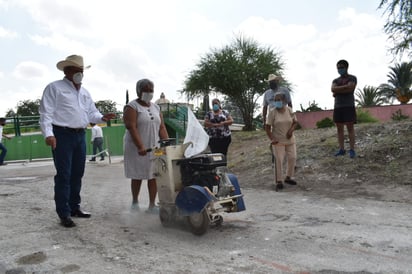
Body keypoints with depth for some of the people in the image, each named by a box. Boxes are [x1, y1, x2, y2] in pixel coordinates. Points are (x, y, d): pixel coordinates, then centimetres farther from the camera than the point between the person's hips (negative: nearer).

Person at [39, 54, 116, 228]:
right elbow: (46, 113, -10)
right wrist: (48, 134, -22)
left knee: (77, 174, 12)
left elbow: (91, 113, 18)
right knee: (64, 175, -6)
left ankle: (74, 207, 24)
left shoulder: (85, 93, 18)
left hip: (80, 135, 7)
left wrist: (102, 117, -4)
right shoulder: (54, 88, -2)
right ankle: (64, 213, 1)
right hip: (62, 135, -7)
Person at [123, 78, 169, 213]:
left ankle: (152, 205, 8)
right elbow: (132, 128, -16)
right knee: (138, 176, 6)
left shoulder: (156, 107, 13)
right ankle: (135, 201, 25)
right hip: (138, 148, -5)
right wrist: (140, 146, -26)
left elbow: (162, 127, 10)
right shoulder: (132, 106, -5)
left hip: (154, 147, 5)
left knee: (154, 175, 1)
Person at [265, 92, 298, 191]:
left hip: (290, 139, 4)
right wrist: (271, 139, -16)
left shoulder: (289, 110, 0)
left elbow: (295, 122, 8)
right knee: (278, 160, -4)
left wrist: (291, 130, -10)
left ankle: (288, 177, 24)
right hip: (278, 141, -4)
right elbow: (267, 127, -9)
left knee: (292, 158, 6)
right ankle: (279, 181, 6)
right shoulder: (272, 112, -10)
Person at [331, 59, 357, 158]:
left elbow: (350, 89, -14)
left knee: (350, 128, -6)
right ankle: (341, 149, 8)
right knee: (339, 128, 3)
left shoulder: (352, 78, 4)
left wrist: (337, 92, -8)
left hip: (349, 106, -5)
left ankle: (352, 150, -6)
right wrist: (345, 87, -12)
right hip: (337, 107, 5)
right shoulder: (335, 80, 17)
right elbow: (333, 89, -4)